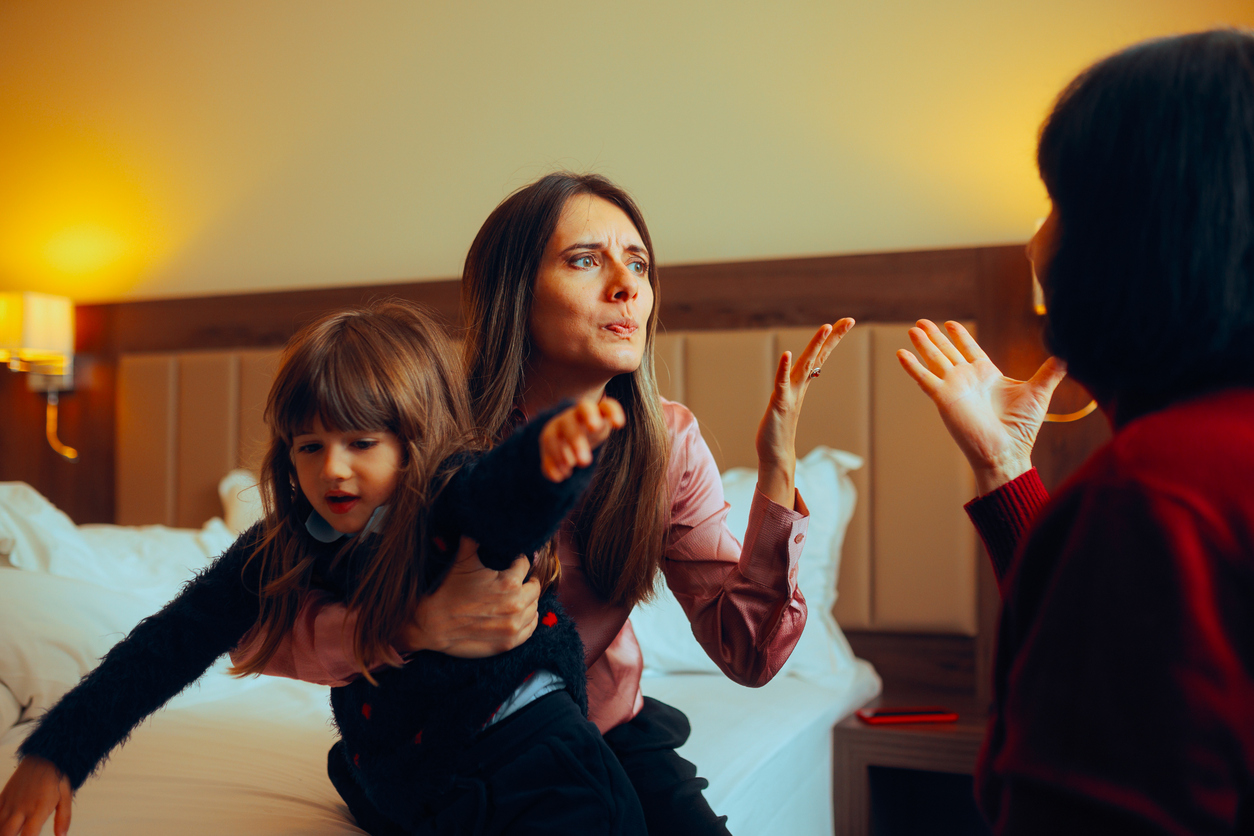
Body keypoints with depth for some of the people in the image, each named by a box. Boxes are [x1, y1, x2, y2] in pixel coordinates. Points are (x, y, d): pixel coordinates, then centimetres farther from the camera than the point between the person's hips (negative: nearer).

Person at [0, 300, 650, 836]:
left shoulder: (456, 501, -20)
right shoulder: (283, 548, -4)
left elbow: (513, 494, -43)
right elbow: (179, 637, -1)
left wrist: (553, 446, -69)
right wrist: (54, 753, -6)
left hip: (520, 749, -11)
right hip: (394, 778, 12)